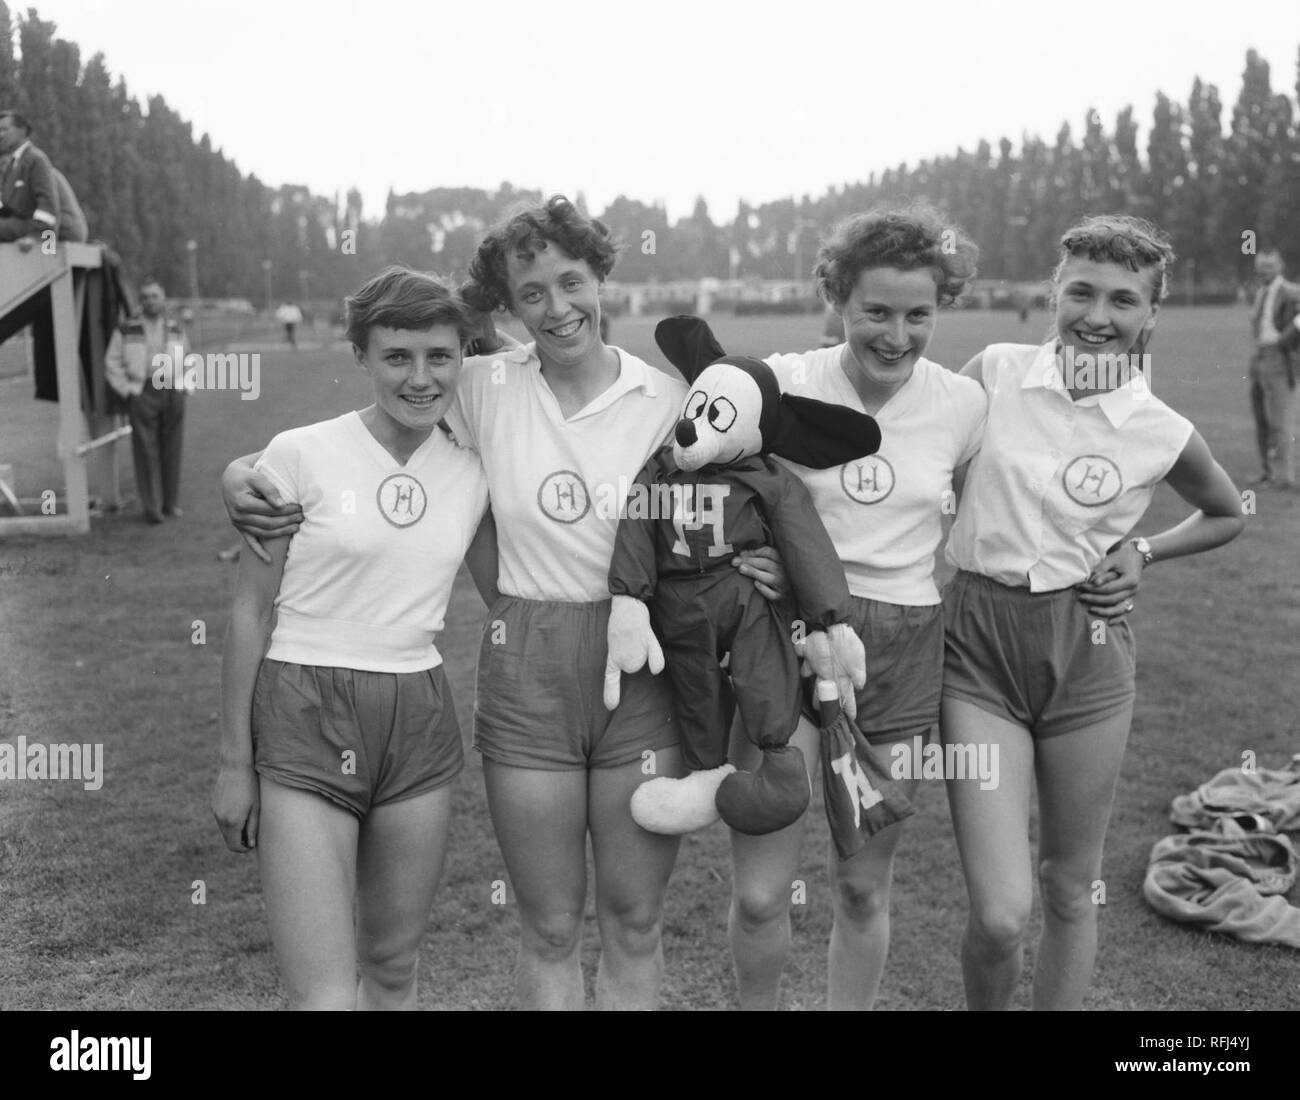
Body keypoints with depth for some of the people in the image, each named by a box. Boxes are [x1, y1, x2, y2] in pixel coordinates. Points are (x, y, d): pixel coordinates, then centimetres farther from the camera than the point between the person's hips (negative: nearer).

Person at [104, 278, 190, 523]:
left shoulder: (176, 329, 13)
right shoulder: (127, 331, 2)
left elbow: (187, 361, 27)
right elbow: (112, 364, 5)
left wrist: (184, 386, 14)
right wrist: (127, 390, -3)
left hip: (173, 393, 3)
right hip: (142, 393, -3)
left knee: (171, 450, 4)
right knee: (146, 450, -5)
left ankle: (171, 503, 13)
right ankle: (151, 507, -2)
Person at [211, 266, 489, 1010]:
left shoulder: (472, 472, 5)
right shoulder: (300, 456, -6)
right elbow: (250, 612, -1)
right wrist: (235, 760, -1)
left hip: (419, 723, 4)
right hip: (306, 722, -4)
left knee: (394, 967, 15)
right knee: (327, 997, -9)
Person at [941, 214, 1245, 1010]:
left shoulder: (1164, 434, -1)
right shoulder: (998, 371, -2)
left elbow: (1229, 515, 17)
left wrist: (1145, 551, 2)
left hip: (1088, 650, 1)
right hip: (978, 644, -1)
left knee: (1072, 890, 14)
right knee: (1000, 915, -6)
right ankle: (987, 1006, 25)